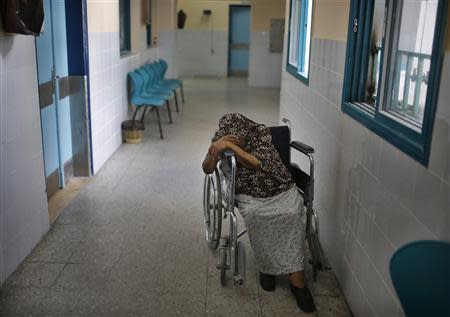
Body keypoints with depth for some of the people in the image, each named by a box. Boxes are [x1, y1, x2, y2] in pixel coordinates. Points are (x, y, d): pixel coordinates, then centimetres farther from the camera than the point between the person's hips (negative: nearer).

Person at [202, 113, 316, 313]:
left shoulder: (261, 132, -15)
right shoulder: (221, 138, -8)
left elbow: (257, 163, -27)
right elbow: (207, 170, -11)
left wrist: (231, 146, -36)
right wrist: (216, 149, -30)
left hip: (281, 189, -1)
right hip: (251, 195, 1)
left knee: (293, 213, -30)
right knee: (255, 215, -33)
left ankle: (296, 280, -21)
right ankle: (267, 266, -8)